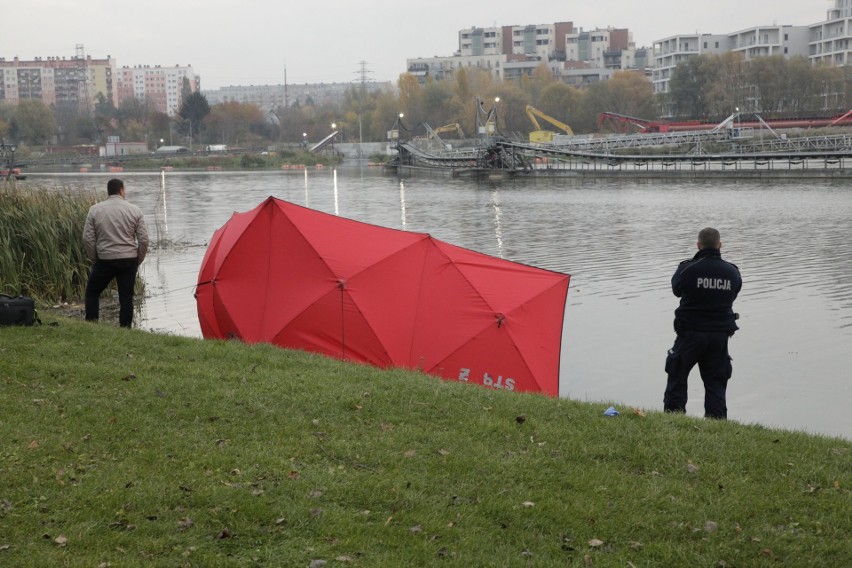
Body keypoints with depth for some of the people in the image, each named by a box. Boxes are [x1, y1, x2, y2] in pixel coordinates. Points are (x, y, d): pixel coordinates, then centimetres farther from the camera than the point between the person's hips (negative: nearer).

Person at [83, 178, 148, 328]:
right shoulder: (134, 210, 0)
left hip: (105, 260, 0)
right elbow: (143, 239, -1)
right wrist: (138, 260, 11)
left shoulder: (95, 210, 0)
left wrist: (94, 259, 9)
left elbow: (87, 238, -2)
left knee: (92, 292, 16)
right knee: (126, 297, 6)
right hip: (129, 260, 1)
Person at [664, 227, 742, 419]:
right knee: (716, 382, 12)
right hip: (720, 335, 3)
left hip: (691, 333, -3)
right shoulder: (732, 272, -5)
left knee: (677, 377, 10)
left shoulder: (688, 268, -16)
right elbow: (733, 294, 9)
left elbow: (676, 289, 2)